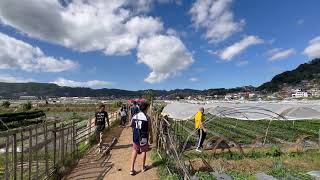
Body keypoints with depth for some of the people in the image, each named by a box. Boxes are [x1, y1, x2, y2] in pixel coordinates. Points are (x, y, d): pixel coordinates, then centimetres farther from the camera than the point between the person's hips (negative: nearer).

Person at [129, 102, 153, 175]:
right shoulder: (147, 118, -16)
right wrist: (151, 137, 6)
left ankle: (132, 169, 16)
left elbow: (131, 125, 11)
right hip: (144, 138, -3)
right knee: (143, 151, 16)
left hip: (135, 137, 3)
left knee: (134, 151, 17)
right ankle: (143, 167, 32)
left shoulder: (134, 116, -4)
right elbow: (150, 129, -8)